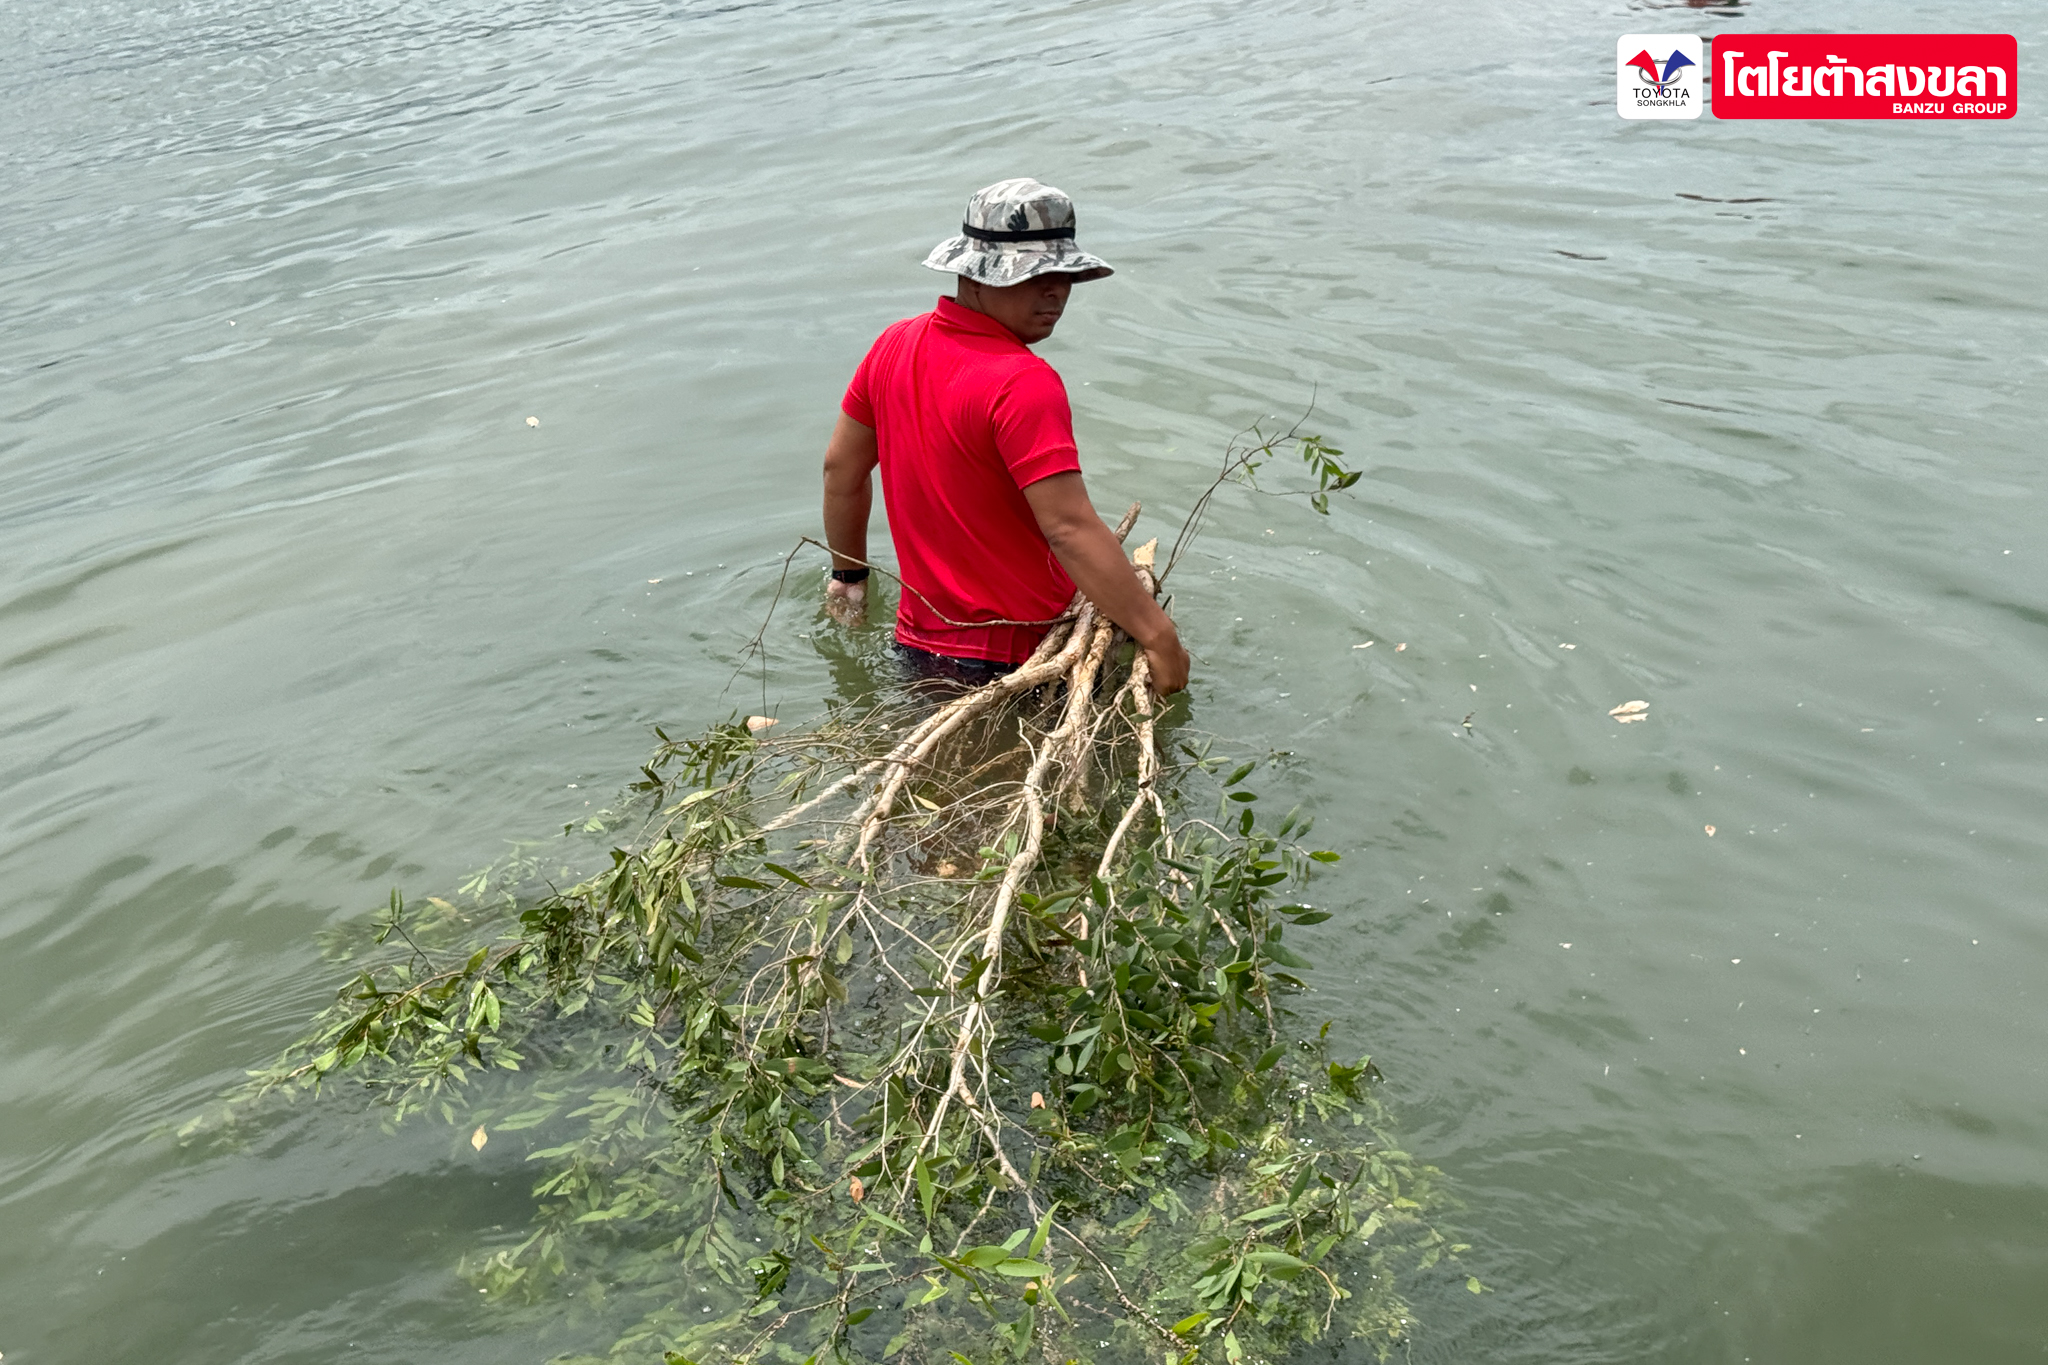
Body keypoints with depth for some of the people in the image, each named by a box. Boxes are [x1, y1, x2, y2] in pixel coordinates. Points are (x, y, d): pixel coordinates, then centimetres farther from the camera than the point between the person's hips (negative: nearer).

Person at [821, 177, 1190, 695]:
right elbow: (1070, 529, -30)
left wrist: (849, 573, 27)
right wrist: (1159, 636, -27)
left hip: (919, 638, 9)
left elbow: (841, 469, 13)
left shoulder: (894, 345, 2)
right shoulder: (1024, 385, -23)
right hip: (1016, 659, -8)